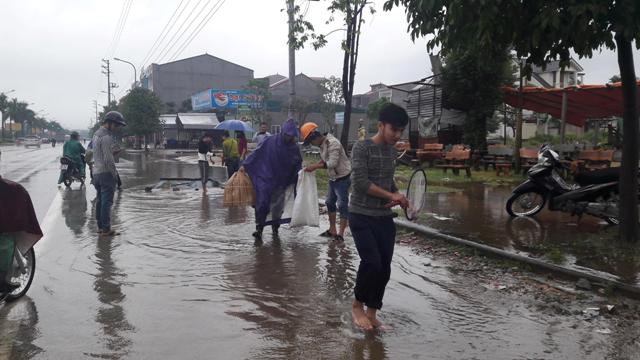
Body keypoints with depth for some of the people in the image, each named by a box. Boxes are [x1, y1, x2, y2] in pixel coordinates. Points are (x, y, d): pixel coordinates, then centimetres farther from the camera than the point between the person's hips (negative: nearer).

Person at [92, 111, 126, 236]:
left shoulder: (96, 134, 15)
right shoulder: (106, 136, -16)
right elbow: (108, 159, -19)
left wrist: (114, 150, 11)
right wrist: (114, 173, -12)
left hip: (96, 172, 10)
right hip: (106, 173, -10)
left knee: (100, 201, 13)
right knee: (107, 202, -6)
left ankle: (100, 226, 19)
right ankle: (106, 229, -3)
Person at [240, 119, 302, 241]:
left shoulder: (294, 148, 0)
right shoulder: (269, 141, -8)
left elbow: (298, 164, 9)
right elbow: (256, 153, -6)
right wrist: (245, 165, -9)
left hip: (281, 182, 2)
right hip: (266, 179, -2)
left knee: (277, 206, 7)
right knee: (262, 203, -8)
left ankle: (275, 229, 23)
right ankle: (259, 229, -2)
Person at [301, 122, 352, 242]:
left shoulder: (333, 143, -23)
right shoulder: (322, 144, 6)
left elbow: (332, 163, -30)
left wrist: (315, 167, -26)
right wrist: (313, 167, -4)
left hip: (342, 178, -10)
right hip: (333, 178, 10)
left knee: (342, 205, -5)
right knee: (330, 203, 16)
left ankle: (340, 234, -2)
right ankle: (332, 230, 27)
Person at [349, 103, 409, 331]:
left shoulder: (392, 151, 10)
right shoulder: (362, 148, -10)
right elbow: (360, 182, -19)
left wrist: (396, 197, 0)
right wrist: (391, 195, -18)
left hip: (385, 218, 6)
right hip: (361, 217, -6)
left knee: (384, 268, 4)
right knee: (372, 263, -16)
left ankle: (371, 314, 19)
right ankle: (357, 305, 10)